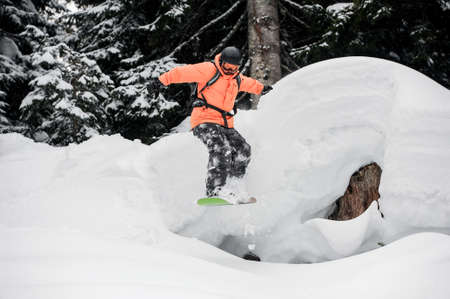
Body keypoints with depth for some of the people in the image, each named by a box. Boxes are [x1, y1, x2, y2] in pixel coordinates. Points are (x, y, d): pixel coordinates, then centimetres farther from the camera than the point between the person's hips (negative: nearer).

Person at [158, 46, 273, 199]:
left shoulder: (237, 79, 17)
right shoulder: (209, 70, -7)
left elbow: (249, 83, 40)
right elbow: (184, 72, -14)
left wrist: (261, 88, 56)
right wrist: (164, 79, -24)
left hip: (225, 124, 8)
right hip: (204, 120, -8)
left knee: (244, 150, -4)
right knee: (221, 149, -29)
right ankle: (215, 189, -36)